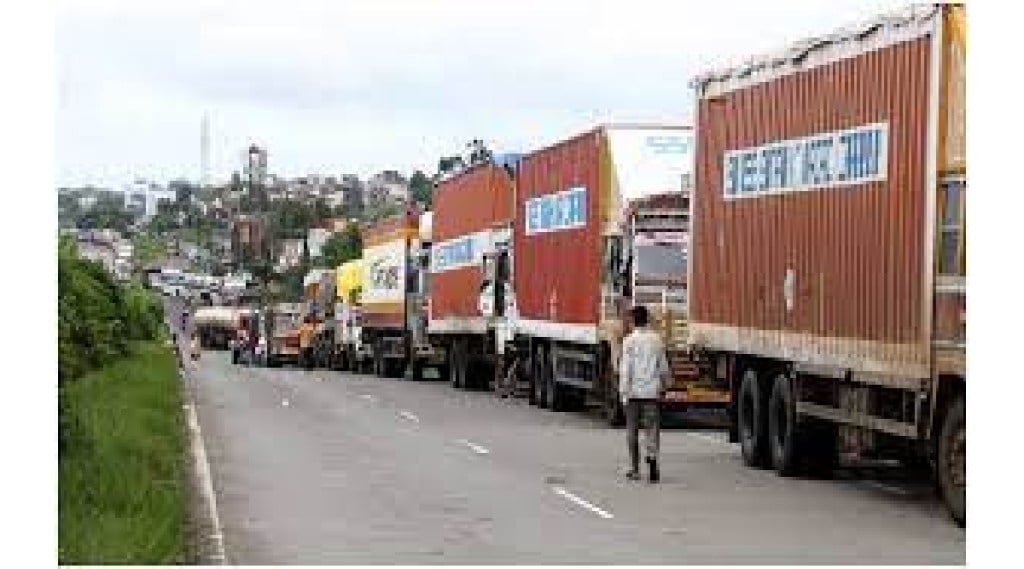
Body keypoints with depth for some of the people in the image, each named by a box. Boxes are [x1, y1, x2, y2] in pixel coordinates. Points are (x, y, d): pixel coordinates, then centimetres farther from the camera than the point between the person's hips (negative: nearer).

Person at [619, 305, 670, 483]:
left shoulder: (629, 341, -6)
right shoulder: (657, 340, 3)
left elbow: (625, 369, -11)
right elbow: (663, 367, 9)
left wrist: (624, 392, -8)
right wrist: (663, 386, 24)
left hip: (634, 391, -2)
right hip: (652, 390, 2)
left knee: (632, 430, 9)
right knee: (652, 428, 2)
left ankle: (634, 468, 13)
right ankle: (652, 456, -24)